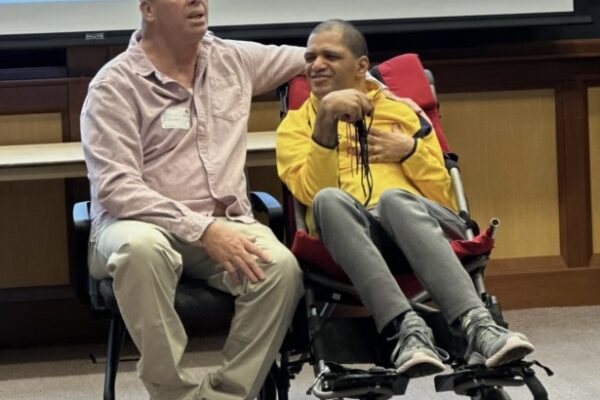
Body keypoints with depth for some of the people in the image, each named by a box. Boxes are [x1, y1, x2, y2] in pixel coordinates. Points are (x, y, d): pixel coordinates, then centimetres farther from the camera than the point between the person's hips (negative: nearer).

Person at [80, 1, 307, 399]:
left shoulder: (234, 59, 10)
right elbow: (116, 187, -17)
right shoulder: (116, 85, -7)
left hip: (224, 224, 4)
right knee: (143, 248, -40)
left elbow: (313, 56, 28)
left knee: (281, 266, -28)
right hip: (140, 222, -4)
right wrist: (202, 228, -25)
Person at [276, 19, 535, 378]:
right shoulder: (296, 125, 20)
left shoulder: (401, 111, 23)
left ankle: (478, 325, -53)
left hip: (414, 221, 0)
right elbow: (313, 191, -2)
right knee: (330, 200, -35)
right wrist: (326, 120, -12)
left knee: (393, 199, -36)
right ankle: (408, 329, -49)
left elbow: (444, 197, 18)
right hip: (349, 235, 0)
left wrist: (411, 151, 3)